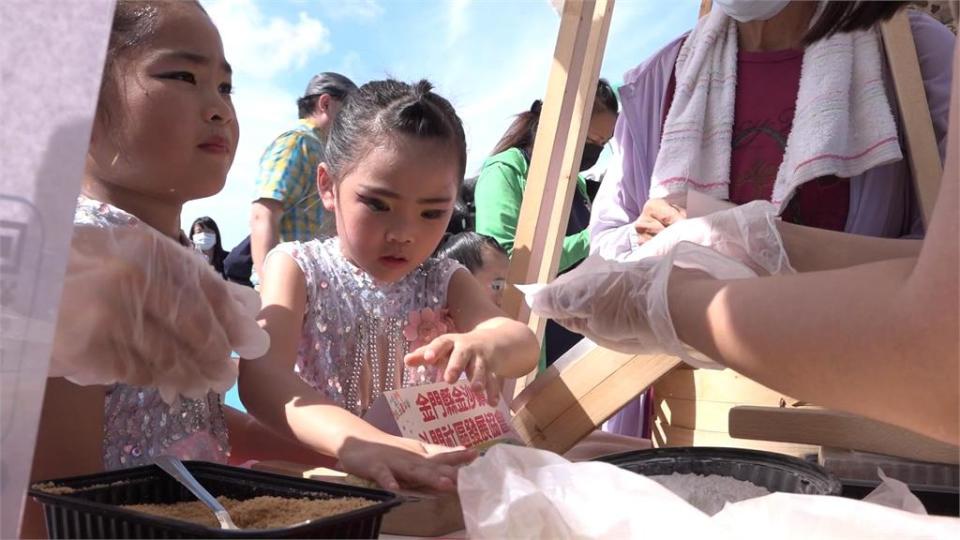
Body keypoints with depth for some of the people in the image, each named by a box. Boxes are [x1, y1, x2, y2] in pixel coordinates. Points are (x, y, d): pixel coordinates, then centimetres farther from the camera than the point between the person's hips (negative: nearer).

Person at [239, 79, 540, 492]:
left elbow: (524, 344, -11)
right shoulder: (296, 269, -4)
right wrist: (352, 440, -40)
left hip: (430, 482, 2)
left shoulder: (444, 284, 6)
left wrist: (484, 347, -35)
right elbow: (260, 376, -21)